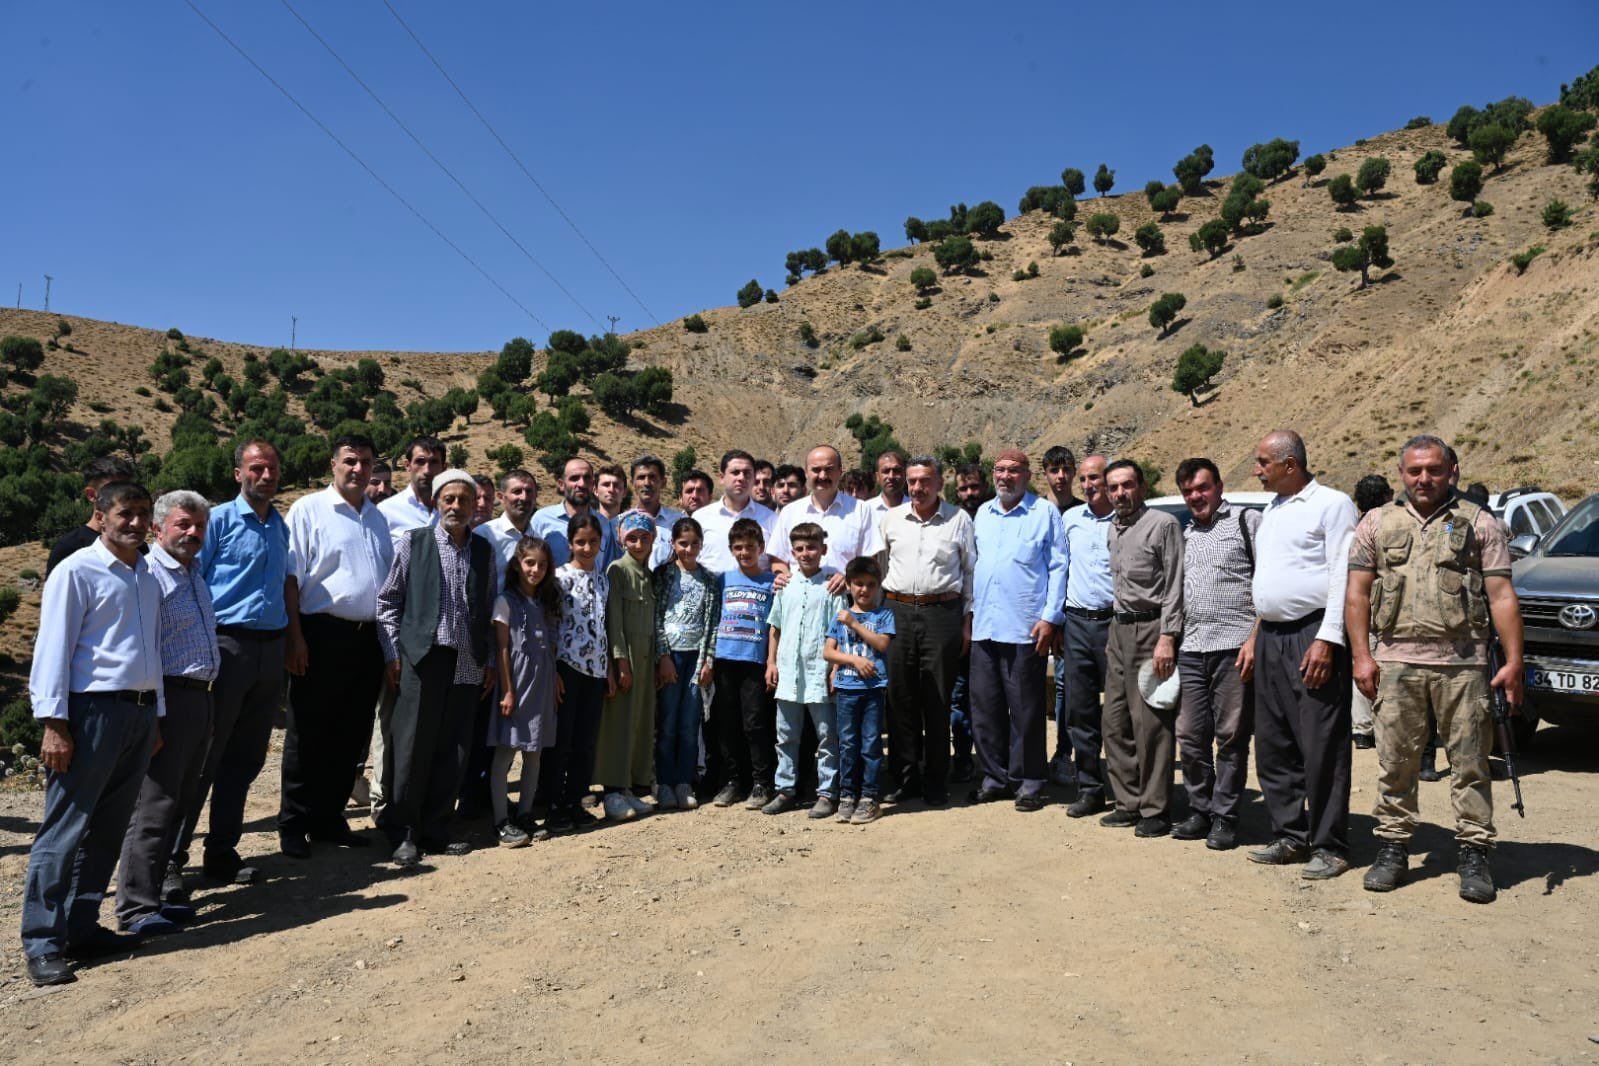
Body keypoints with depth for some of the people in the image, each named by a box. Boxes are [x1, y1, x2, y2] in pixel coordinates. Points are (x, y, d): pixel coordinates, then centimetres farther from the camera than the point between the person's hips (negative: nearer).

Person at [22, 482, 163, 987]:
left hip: (140, 711, 7)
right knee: (66, 829, -3)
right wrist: (54, 724, -15)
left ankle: (82, 929, 22)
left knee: (108, 830, 12)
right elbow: (53, 648, -10)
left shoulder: (148, 578, 15)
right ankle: (42, 943, 5)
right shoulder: (77, 572, -6)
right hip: (93, 709, -7)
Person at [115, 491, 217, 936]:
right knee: (155, 807, -5)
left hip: (199, 697, 9)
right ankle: (135, 908, 3)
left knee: (177, 804, 13)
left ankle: (151, 895, 22)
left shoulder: (195, 576, 18)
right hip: (168, 698, -9)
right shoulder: (149, 575, -11)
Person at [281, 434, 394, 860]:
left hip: (369, 637, 6)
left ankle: (328, 818, 23)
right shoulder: (309, 509, -3)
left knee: (352, 735, 11)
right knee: (309, 734, 2)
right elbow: (291, 577, -8)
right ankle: (293, 826, 12)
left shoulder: (377, 516, 15)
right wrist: (295, 637, -15)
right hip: (323, 634, -6)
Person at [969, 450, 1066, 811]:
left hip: (1025, 628, -5)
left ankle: (1028, 781, 12)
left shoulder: (1045, 513, 0)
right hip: (984, 627, 5)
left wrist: (1050, 617, -10)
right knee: (985, 707, 8)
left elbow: (1057, 567, -3)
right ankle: (995, 777, 20)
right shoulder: (982, 514, 15)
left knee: (1025, 710, 1)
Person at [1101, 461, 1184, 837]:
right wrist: (1116, 627, 14)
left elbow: (1175, 586, -11)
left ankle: (1155, 810, 2)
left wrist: (1167, 637, -18)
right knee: (1115, 721, 9)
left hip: (1151, 629, -8)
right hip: (1119, 629, 8)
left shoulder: (1163, 524, -6)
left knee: (1150, 723, -7)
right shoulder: (1112, 529, 17)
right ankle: (1128, 802, 19)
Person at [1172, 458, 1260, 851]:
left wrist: (1255, 639, -13)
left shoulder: (1247, 521, 1)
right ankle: (1200, 810, 20)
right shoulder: (1186, 534, 21)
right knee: (1191, 736, 7)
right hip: (1192, 650, 6)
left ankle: (1224, 817, 10)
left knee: (1231, 737, 1)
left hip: (1233, 647, -6)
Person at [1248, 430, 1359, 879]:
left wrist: (1326, 640, -19)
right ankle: (1290, 837, 19)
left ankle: (1328, 847, 4)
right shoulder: (1271, 510, 19)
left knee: (1322, 748, -4)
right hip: (1271, 638, 8)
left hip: (1313, 636, -8)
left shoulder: (1332, 504, -5)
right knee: (1273, 746, 10)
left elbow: (1343, 576, -12)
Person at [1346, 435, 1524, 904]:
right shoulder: (1377, 523, 11)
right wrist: (1361, 655, -1)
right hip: (1397, 661, 1)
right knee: (1396, 763, 5)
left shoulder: (1478, 523, 8)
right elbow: (1357, 594, 8)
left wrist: (1513, 661, -4)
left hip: (1464, 663, -1)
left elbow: (1502, 596, 3)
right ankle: (1392, 849, 15)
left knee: (1471, 763, 3)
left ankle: (1474, 853, 14)